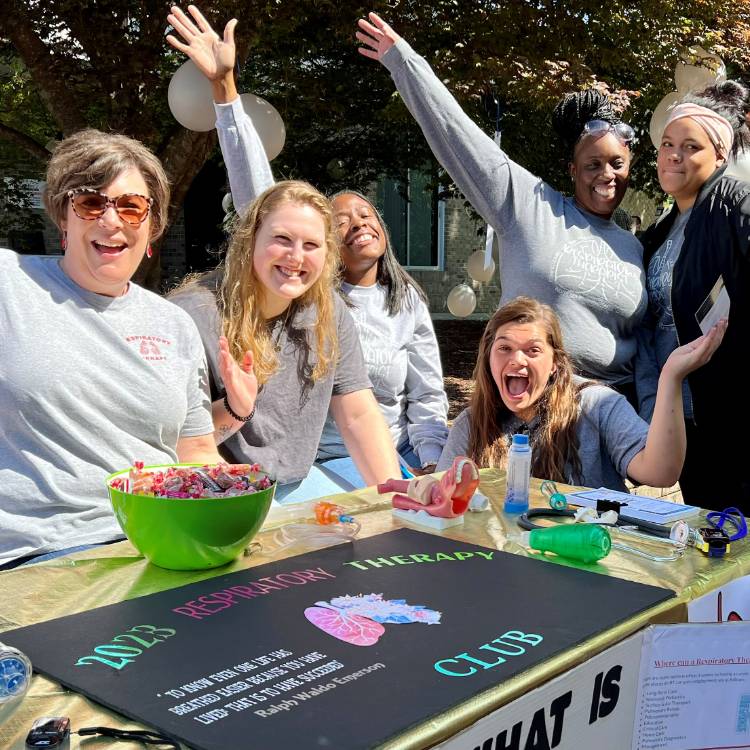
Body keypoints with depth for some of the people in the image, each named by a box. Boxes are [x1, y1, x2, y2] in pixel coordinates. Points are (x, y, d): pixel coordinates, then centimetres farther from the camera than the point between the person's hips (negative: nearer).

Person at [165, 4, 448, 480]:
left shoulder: (410, 303, 6)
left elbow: (427, 399, 7)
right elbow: (257, 195, -12)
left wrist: (430, 466, -11)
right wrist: (224, 86, -18)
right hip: (319, 460, -3)